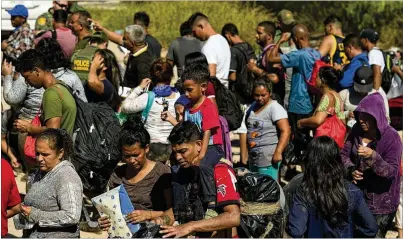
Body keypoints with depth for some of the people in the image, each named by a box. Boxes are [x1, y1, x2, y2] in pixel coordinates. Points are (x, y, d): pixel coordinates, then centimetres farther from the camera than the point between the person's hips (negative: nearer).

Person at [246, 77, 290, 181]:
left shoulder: (275, 108, -11)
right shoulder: (253, 106, 13)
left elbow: (286, 131, -19)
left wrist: (278, 152, -27)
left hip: (268, 160, -8)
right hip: (253, 157, 8)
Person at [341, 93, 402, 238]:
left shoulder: (391, 138, -19)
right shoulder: (357, 130, -2)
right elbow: (344, 154, 2)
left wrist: (372, 156, -39)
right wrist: (351, 170, -19)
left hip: (381, 201, -5)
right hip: (357, 195, 5)